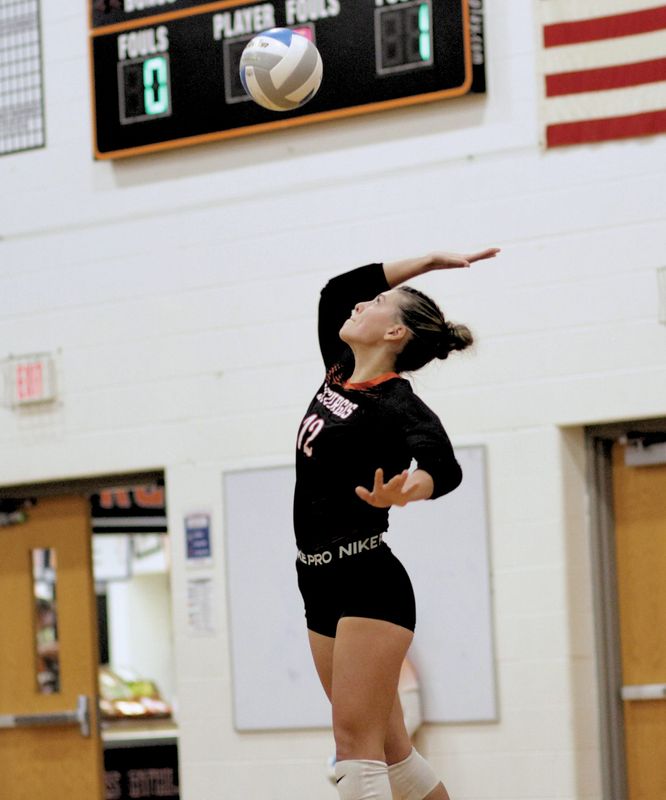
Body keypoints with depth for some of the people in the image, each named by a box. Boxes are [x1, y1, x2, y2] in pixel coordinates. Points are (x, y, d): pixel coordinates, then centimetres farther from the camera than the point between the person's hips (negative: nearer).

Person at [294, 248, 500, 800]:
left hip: (369, 585, -8)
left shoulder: (397, 405, -13)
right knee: (388, 749, 8)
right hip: (323, 587, 8)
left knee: (357, 741, -14)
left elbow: (444, 467, -30)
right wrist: (428, 262, 20)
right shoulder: (339, 376, 10)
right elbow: (336, 291, 22)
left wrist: (403, 493, -53)